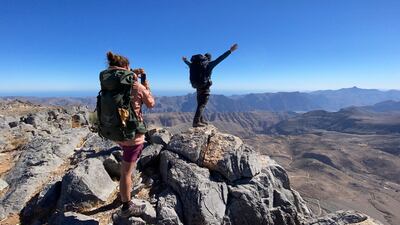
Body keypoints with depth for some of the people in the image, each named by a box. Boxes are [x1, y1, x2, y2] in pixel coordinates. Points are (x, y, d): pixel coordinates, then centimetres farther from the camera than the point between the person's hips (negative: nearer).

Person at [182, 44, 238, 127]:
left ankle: (201, 120, 26)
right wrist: (230, 51, -16)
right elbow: (220, 59, -16)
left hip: (198, 87, 8)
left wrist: (185, 60, 53)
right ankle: (196, 122, -11)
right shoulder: (209, 64, -8)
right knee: (202, 105, -7)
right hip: (205, 87, -8)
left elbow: (190, 63, 31)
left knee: (200, 104, 16)